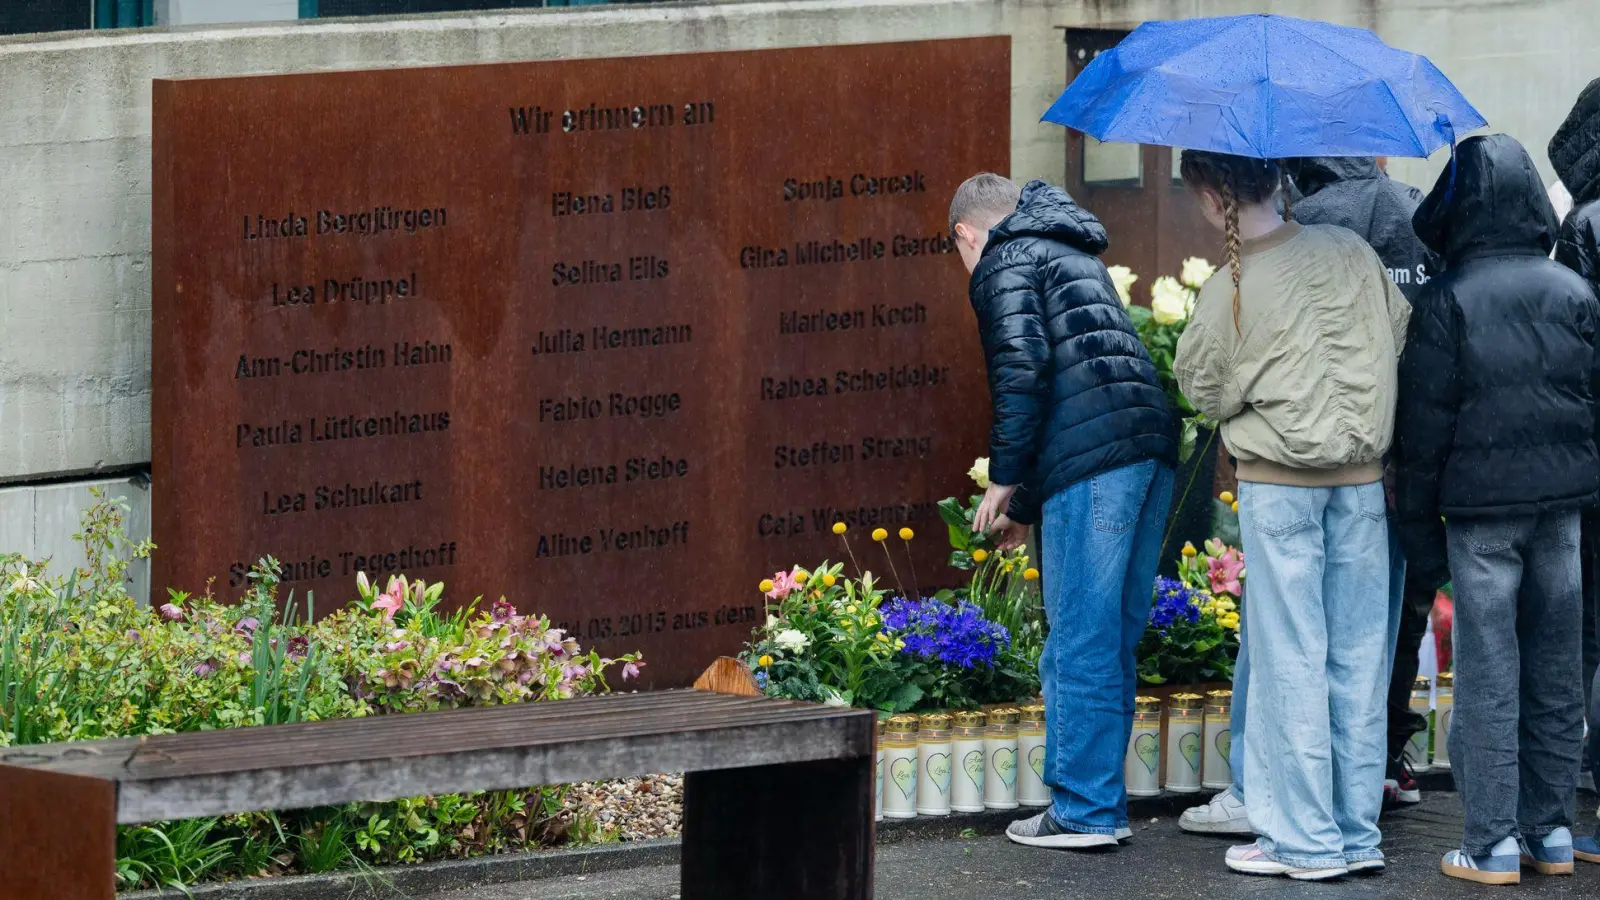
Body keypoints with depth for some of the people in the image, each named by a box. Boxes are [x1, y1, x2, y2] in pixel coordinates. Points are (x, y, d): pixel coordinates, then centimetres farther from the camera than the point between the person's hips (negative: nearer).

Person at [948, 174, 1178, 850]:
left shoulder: (1004, 262, 5)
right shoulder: (1074, 255, 31)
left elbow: (1022, 369, -11)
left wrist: (1004, 477, -3)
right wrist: (1027, 503, 37)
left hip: (1091, 463, -9)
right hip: (1153, 446, 9)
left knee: (1080, 645, -4)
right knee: (1114, 642, 14)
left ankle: (1085, 812, -2)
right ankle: (1100, 804, 18)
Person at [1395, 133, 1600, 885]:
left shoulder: (1446, 301, -8)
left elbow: (1425, 421, -6)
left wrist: (1417, 517, 1)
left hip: (1480, 508, -4)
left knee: (1488, 677, -2)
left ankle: (1492, 844, -3)